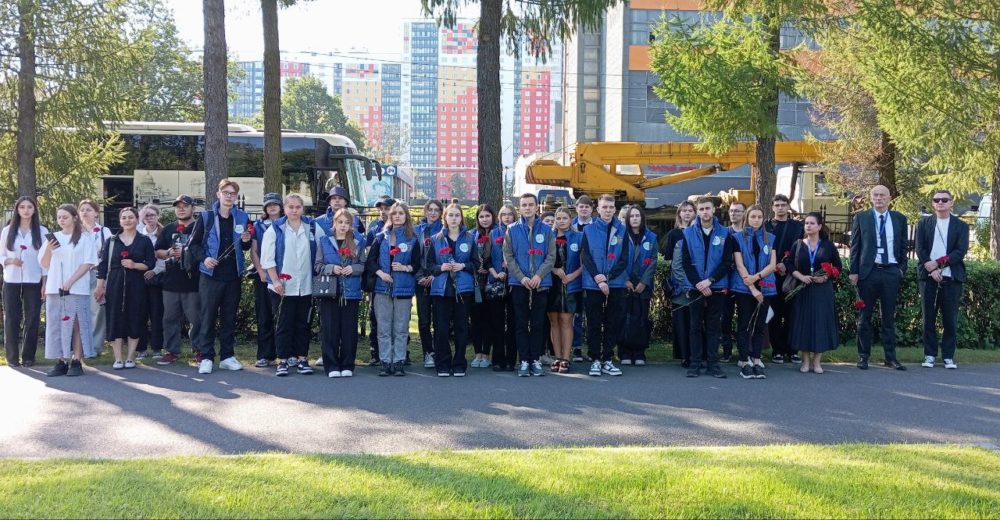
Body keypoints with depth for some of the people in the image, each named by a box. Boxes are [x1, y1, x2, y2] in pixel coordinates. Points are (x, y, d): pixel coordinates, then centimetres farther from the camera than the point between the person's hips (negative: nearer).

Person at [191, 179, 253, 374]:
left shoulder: (242, 218, 7)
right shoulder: (206, 217, 0)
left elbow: (246, 247, 16)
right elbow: (194, 244, 3)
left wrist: (246, 241, -6)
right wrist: (204, 258, -13)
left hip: (233, 276, 3)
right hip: (210, 275, -3)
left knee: (229, 318, 8)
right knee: (208, 317, -1)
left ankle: (227, 356, 16)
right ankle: (206, 358, 4)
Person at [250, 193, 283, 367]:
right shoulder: (258, 226, 13)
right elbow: (253, 251, 9)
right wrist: (261, 271, -4)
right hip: (263, 276, 2)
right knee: (264, 317, 0)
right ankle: (265, 356, 3)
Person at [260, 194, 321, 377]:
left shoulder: (313, 228, 7)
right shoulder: (275, 229, 1)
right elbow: (267, 258, -2)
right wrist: (275, 280, -9)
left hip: (306, 286, 2)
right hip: (282, 287, -2)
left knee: (303, 324, 8)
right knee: (283, 324, 0)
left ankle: (302, 359, 15)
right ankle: (282, 361, 4)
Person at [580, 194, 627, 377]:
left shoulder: (622, 230, 4)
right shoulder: (589, 230, 2)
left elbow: (624, 259, -1)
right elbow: (586, 258, -4)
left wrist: (607, 277, -11)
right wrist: (598, 279, -14)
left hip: (616, 285, 1)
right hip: (593, 285, -1)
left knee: (612, 324, 5)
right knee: (594, 324, 3)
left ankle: (607, 360, 13)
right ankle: (595, 360, 10)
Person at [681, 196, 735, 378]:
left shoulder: (724, 233, 2)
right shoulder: (689, 233, 2)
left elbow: (727, 262, -2)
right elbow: (685, 262, -1)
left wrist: (709, 281, -12)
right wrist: (699, 284, -10)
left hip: (717, 287, 0)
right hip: (695, 287, 0)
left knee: (713, 327, 4)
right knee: (696, 327, 4)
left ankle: (713, 364, 8)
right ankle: (695, 364, 8)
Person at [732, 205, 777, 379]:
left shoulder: (770, 238, 11)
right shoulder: (738, 237, 2)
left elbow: (772, 265, 3)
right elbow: (739, 265, -5)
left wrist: (756, 276, -13)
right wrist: (752, 288, -12)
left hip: (765, 287, 3)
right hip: (744, 287, -3)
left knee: (760, 325, 4)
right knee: (744, 325, -2)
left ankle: (756, 361, 8)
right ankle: (745, 362, -1)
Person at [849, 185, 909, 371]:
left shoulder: (899, 219, 8)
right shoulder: (861, 218, 4)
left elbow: (903, 247, 11)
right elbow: (855, 247, 2)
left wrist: (902, 269, 4)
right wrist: (854, 271, -4)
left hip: (891, 272, 1)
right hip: (868, 272, -1)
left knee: (889, 317, 7)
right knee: (865, 316, 4)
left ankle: (890, 357, 12)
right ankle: (863, 356, 10)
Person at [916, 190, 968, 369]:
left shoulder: (961, 226, 7)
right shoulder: (924, 223, 10)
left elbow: (961, 251, -4)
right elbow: (920, 249, 2)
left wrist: (938, 263, -13)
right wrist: (931, 269, -11)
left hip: (951, 278, -1)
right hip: (928, 276, 1)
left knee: (950, 319, 0)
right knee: (928, 318, 2)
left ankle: (948, 356, 7)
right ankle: (929, 355, 8)